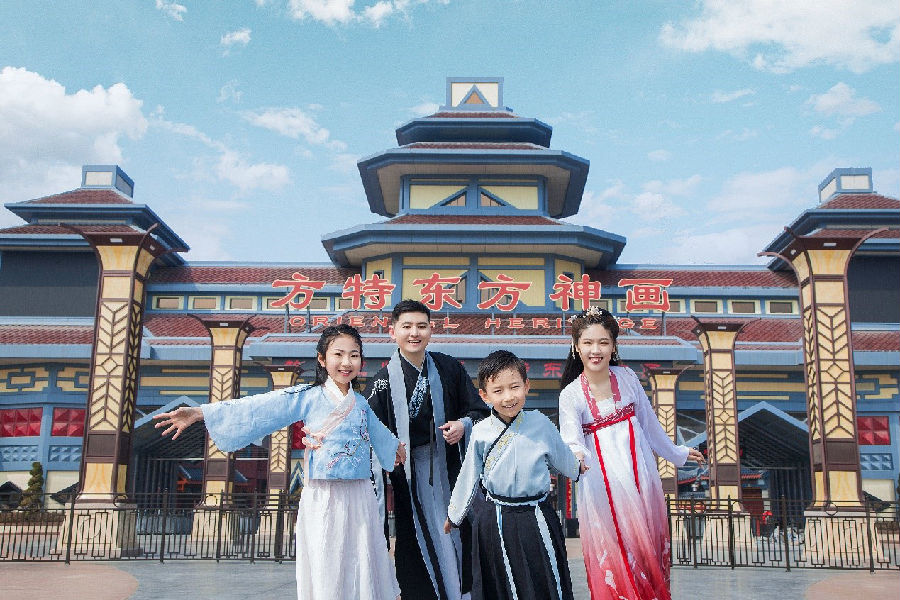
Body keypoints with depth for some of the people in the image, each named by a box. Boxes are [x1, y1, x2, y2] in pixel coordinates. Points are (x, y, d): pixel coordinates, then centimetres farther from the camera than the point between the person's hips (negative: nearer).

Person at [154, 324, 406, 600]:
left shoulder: (361, 403, 8)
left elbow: (379, 433, 28)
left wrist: (396, 446, 44)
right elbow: (255, 408, -13)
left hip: (360, 498, 4)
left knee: (363, 571, 8)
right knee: (325, 574, 3)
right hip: (322, 500, -3)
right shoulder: (307, 397, -4)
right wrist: (199, 413, -22)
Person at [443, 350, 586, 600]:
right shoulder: (481, 433, -7)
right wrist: (453, 516, 15)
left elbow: (561, 457, 15)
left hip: (537, 520, 0)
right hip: (497, 525, 0)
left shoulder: (541, 424, -6)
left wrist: (577, 467, 33)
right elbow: (468, 477, 6)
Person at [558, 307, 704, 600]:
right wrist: (575, 458, -42)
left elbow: (649, 422, 12)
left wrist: (676, 453, 21)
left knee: (648, 545, 12)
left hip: (639, 475, 3)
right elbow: (571, 442, -19)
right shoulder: (570, 395, -9)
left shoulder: (627, 377, -1)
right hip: (601, 482, -2)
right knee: (613, 553, 4)